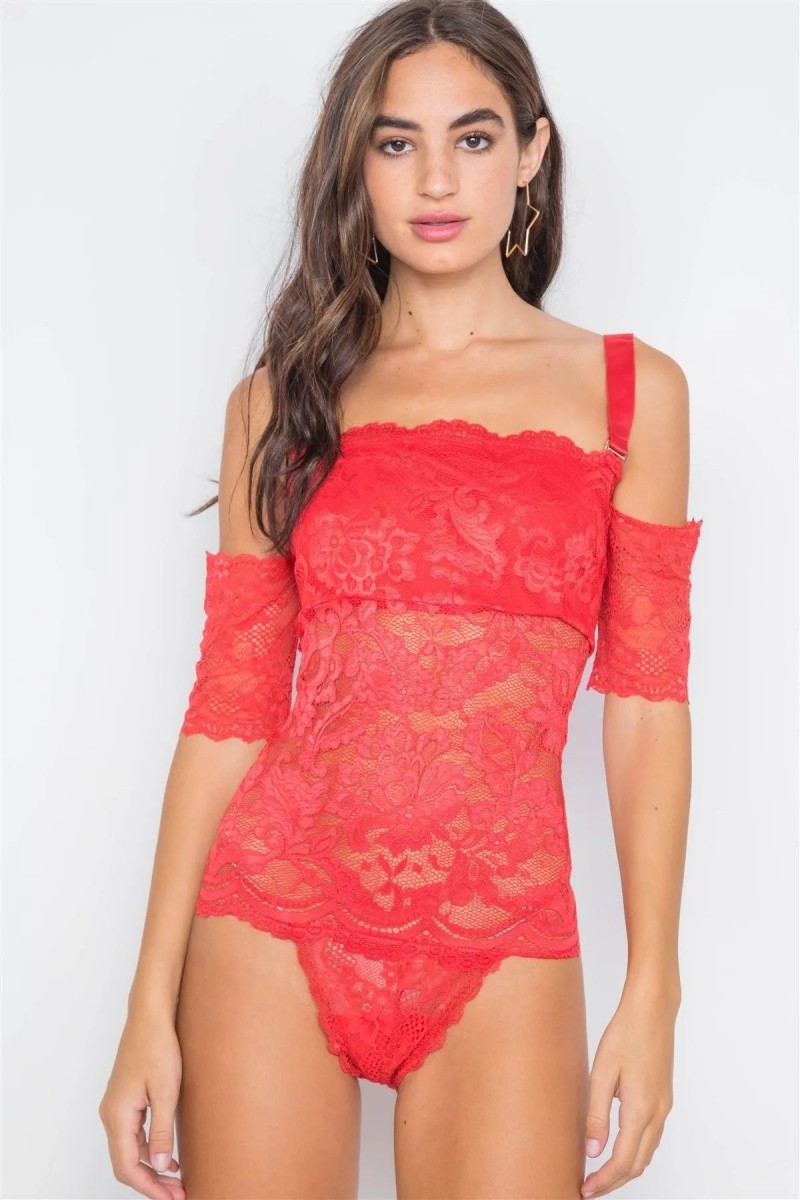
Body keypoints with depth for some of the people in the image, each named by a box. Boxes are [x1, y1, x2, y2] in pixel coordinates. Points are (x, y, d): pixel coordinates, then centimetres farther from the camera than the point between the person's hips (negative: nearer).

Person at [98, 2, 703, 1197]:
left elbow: (646, 702, 1)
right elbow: (231, 703, 2)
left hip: (504, 945, 0)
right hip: (276, 921, 1)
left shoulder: (630, 390, 4)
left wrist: (653, 993, -3)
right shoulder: (282, 400, 5)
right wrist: (152, 1001, -2)